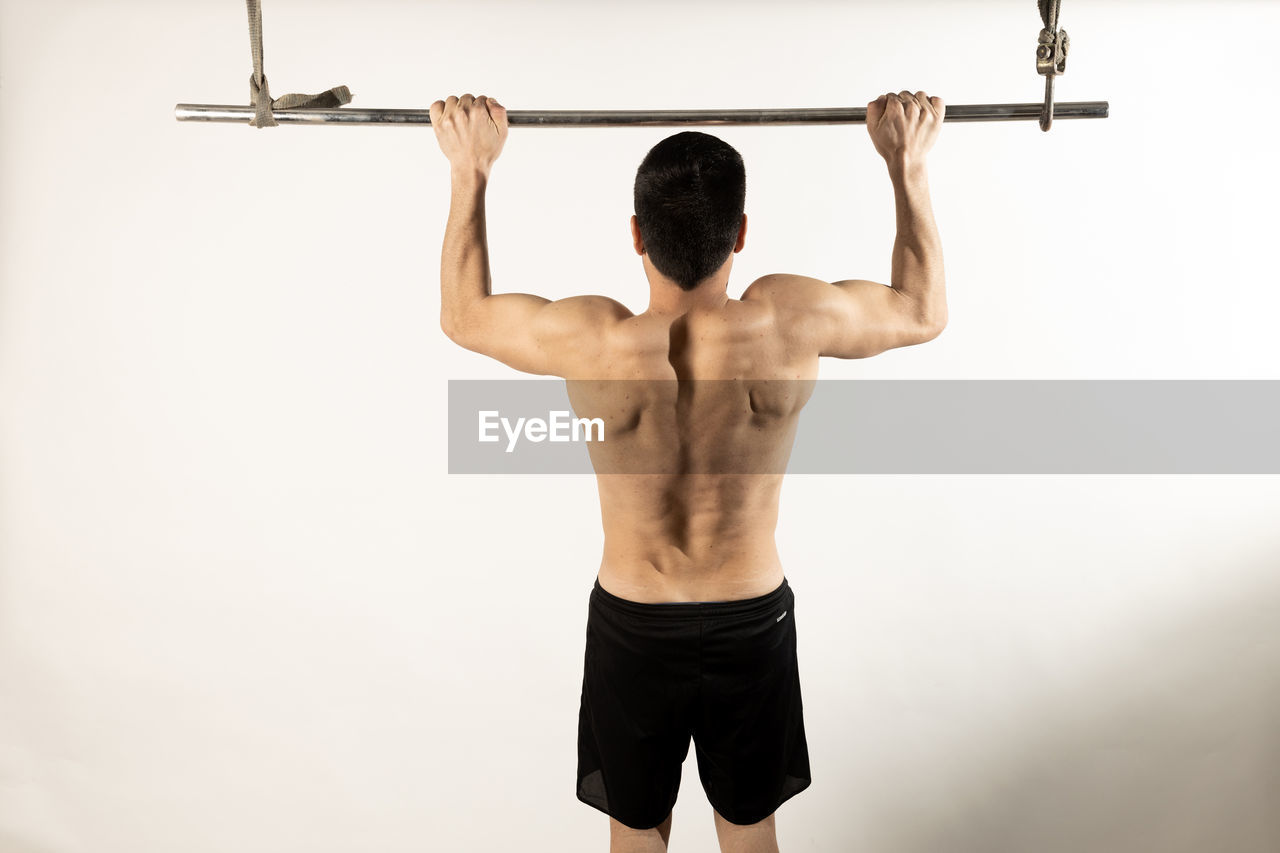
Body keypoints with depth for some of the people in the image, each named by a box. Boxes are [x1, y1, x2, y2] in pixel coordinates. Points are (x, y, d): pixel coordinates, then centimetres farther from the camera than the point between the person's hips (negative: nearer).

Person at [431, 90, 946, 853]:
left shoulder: (592, 343, -25)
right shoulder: (790, 324, -23)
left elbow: (463, 315, -3)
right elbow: (924, 312, -2)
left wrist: (471, 168, 2)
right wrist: (908, 163, 4)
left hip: (632, 625, 0)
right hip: (753, 621, 1)